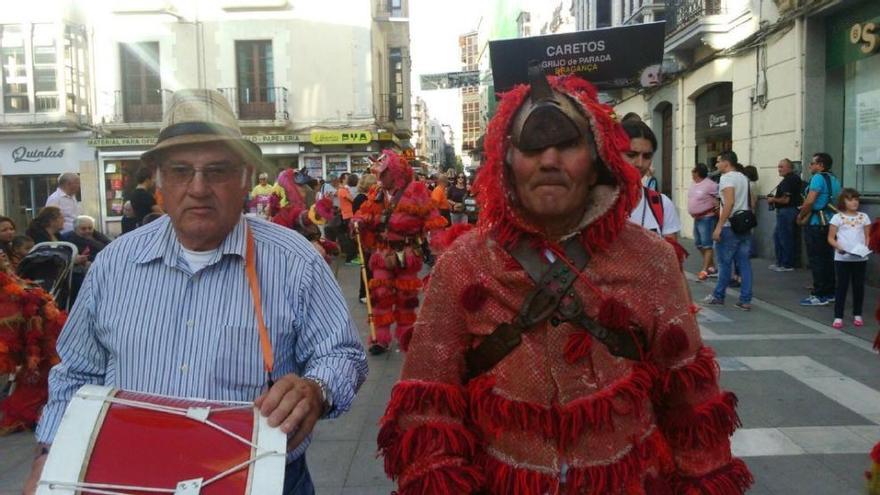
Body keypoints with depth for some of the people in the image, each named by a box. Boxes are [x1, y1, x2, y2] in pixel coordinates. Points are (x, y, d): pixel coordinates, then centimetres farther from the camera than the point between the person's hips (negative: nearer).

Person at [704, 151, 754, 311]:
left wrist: (719, 226, -22)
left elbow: (729, 203, -22)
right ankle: (745, 300, 5)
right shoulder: (744, 178, 15)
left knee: (724, 263, 4)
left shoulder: (727, 178, -12)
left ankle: (718, 296, 16)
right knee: (744, 263, 5)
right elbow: (750, 203, 18)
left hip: (730, 227, -8)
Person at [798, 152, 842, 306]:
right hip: (829, 223, 8)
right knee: (828, 259, 12)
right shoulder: (834, 180, 14)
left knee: (816, 260, -4)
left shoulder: (818, 178, -13)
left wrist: (800, 217, -4)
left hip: (816, 224, -8)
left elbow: (809, 201, -19)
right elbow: (834, 202, 18)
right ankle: (830, 293, 18)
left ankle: (820, 296, -3)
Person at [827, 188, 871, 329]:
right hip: (842, 258, -3)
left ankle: (857, 315, 22)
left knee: (859, 286, 8)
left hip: (860, 258, 3)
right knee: (842, 286, 0)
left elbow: (868, 236, 10)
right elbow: (831, 238, -1)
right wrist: (838, 247, -18)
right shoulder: (837, 217, -1)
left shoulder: (864, 217, 7)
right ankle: (838, 316, 4)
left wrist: (866, 248, -9)